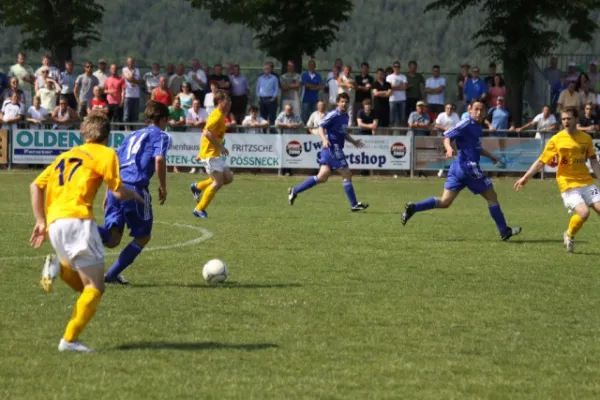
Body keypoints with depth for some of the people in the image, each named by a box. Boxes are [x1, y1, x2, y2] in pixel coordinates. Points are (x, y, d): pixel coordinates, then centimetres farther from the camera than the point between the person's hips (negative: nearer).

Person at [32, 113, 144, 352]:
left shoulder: (65, 155, 26)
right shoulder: (105, 153, 7)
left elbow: (36, 186, 18)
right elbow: (118, 192, 0)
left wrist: (41, 221, 18)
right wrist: (135, 196, 21)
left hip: (54, 223, 7)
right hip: (77, 220, -7)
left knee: (83, 284, 18)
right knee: (95, 287, -3)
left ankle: (57, 268, -11)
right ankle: (69, 340, -17)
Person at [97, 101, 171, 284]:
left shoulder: (132, 135, 28)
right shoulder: (160, 135, 8)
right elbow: (159, 159, -11)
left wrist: (108, 193, 27)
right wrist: (163, 187, 0)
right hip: (135, 188, -6)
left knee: (112, 239, -2)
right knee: (143, 237, 12)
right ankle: (112, 275, 8)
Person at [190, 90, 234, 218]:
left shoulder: (220, 115, 15)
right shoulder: (217, 116, -16)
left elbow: (205, 132, 21)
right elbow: (207, 132, -27)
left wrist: (200, 153, 22)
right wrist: (220, 146, -23)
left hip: (214, 153, 10)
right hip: (210, 153, -10)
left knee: (228, 177, 9)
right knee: (218, 181, -11)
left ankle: (198, 187, 18)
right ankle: (200, 209, -4)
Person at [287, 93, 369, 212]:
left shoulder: (345, 116, 16)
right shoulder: (333, 115, -11)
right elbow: (321, 128, -16)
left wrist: (353, 141, 15)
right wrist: (324, 139, -32)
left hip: (337, 149, 9)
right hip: (332, 148, -9)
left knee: (322, 177, 6)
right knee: (347, 175, -6)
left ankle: (294, 191, 12)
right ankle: (354, 204, 2)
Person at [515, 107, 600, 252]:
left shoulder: (586, 138, 5)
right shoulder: (556, 140, -4)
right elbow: (541, 161, -1)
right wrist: (525, 177, -3)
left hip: (586, 182, 4)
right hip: (568, 184, -4)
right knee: (584, 212, -21)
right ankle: (569, 236, 8)